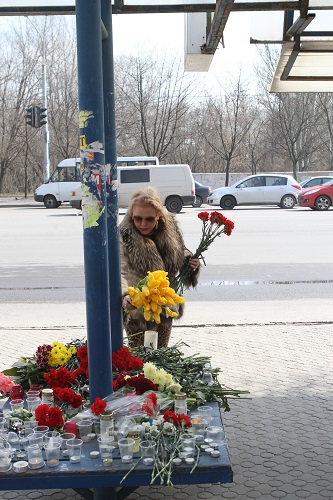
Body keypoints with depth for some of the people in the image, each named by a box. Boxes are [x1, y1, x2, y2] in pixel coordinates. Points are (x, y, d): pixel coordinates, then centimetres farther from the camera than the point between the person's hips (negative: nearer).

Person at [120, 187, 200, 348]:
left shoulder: (170, 229, -6)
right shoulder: (125, 235, -20)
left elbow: (181, 252, 14)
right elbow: (122, 271, -30)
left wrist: (189, 261, -8)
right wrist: (125, 295, -49)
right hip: (137, 310, -4)